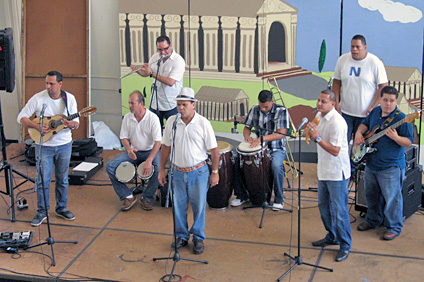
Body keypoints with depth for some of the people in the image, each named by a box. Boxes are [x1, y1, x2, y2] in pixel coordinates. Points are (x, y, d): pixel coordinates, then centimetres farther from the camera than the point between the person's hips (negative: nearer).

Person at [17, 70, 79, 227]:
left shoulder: (69, 98, -3)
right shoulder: (38, 98, -10)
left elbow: (76, 122, 0)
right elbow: (21, 117, -6)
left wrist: (71, 124, -24)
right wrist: (37, 126, -21)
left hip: (64, 145, 2)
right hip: (44, 145, -2)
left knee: (62, 179, 12)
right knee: (43, 180, 0)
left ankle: (61, 208, 27)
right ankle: (42, 211, 14)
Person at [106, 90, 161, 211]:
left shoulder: (153, 118, -15)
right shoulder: (127, 117, -2)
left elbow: (158, 141, -18)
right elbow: (124, 137, 5)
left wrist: (149, 160, -29)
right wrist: (129, 149, -19)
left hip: (150, 151, -4)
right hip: (133, 152, 4)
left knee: (158, 169, -34)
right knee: (110, 166, -15)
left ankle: (147, 198, -10)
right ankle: (128, 196, -6)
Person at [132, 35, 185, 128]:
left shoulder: (179, 61, -16)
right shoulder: (155, 57, 5)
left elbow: (170, 82, -26)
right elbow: (146, 73, 20)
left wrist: (152, 73, -21)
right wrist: (138, 70, -3)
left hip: (172, 106, -5)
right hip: (155, 104, 5)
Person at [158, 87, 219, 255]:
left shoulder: (203, 123, -10)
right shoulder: (171, 122, -2)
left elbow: (214, 149, -4)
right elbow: (165, 147, 7)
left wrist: (215, 172, -4)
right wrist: (162, 170, 8)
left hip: (198, 172, -3)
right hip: (178, 172, 3)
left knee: (199, 206, 7)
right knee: (179, 206, 11)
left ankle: (198, 238, 23)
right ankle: (181, 236, 29)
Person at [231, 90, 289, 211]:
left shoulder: (281, 111, -11)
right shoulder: (255, 110, 3)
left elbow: (282, 133, -20)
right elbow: (247, 127, 12)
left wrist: (262, 138, -32)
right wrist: (247, 136, -13)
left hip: (276, 149, -4)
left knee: (276, 166, -35)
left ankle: (279, 199, -12)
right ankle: (241, 195, 2)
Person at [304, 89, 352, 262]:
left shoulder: (337, 122, -23)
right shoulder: (319, 116, 5)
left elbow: (335, 151, -27)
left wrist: (317, 137, -30)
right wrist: (310, 131, 1)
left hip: (337, 173, -9)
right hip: (324, 170, 9)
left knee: (339, 210, -2)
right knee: (324, 206, 20)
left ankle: (345, 245, 11)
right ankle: (332, 237, 38)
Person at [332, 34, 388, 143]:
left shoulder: (375, 62, -8)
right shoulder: (342, 59, 1)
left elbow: (383, 86, -7)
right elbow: (336, 81, 10)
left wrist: (373, 107, -13)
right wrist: (336, 103, 1)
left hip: (366, 114, -2)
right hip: (345, 111, 2)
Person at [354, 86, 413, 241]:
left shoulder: (401, 118, -16)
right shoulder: (376, 111, 5)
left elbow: (409, 142, -15)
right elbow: (365, 124, 23)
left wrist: (396, 138, -33)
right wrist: (359, 132, 3)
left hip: (390, 168, -7)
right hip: (371, 164, 7)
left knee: (392, 198, 0)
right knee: (371, 195, 21)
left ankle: (394, 227, 16)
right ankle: (373, 220, 40)